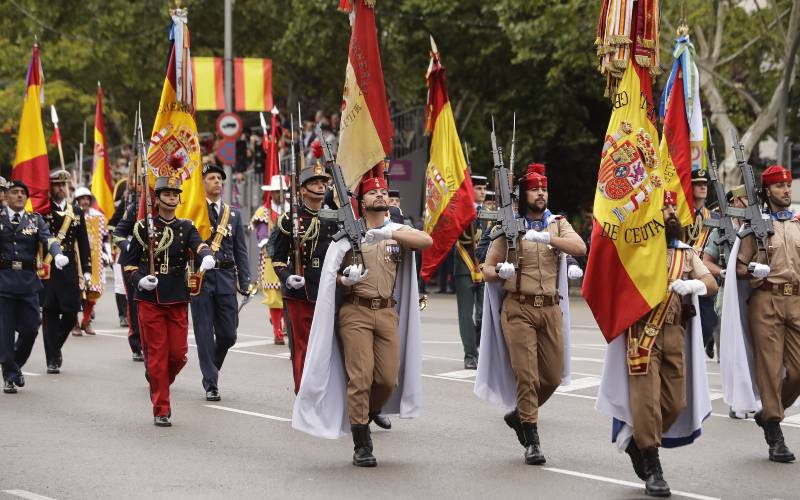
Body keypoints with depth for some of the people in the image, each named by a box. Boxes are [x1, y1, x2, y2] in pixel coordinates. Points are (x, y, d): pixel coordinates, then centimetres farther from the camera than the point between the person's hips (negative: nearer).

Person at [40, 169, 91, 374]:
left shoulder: (76, 212, 13)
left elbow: (83, 243, 13)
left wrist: (86, 269, 8)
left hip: (70, 269, 3)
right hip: (47, 270, -3)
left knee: (71, 312, 1)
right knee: (50, 313, -3)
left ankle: (55, 346, 27)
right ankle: (53, 359, 1)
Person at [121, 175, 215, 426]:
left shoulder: (186, 227, 7)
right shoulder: (144, 227, 2)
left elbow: (199, 244, -14)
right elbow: (128, 262, 6)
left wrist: (207, 256, -36)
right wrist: (139, 281, -12)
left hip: (178, 300, 2)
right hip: (150, 299, -2)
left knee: (178, 354, 2)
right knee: (157, 356, -2)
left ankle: (160, 385, 31)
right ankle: (161, 410, 5)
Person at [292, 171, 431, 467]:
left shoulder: (399, 232, 10)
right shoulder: (348, 233, 5)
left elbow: (427, 241, -12)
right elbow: (330, 277, 8)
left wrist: (388, 233, -19)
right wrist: (345, 280, -14)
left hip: (388, 313, 3)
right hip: (355, 312, -3)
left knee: (389, 378, 0)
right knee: (360, 377, -8)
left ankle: (363, 417, 28)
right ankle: (361, 445, -3)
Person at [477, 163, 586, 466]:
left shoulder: (558, 224, 10)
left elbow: (580, 248, -11)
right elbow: (487, 270, 4)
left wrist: (545, 237, -23)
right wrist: (500, 273, -19)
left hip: (551, 308, 3)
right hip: (518, 309, -3)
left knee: (554, 375, 7)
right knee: (526, 375, -10)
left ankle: (519, 415, 30)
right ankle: (531, 440, -3)